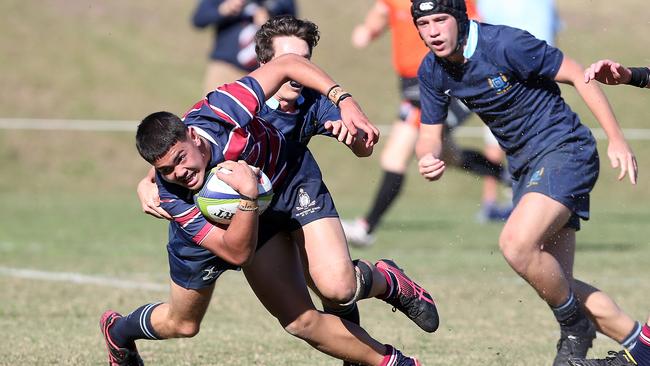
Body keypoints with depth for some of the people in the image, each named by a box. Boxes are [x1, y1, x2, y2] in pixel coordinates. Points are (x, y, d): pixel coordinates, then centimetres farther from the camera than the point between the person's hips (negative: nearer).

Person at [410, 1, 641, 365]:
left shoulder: (506, 44, -20)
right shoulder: (432, 72, 1)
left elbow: (579, 75, -14)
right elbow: (430, 134, 9)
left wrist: (617, 139, -17)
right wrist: (428, 158, -16)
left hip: (564, 149, -8)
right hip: (525, 167, 8)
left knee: (516, 244, -27)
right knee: (556, 283, 4)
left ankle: (575, 328, -4)